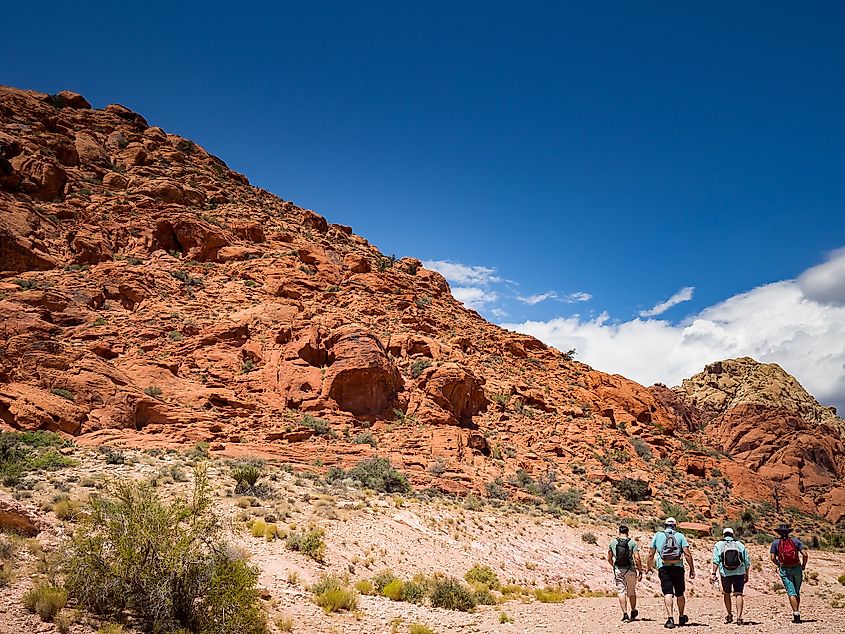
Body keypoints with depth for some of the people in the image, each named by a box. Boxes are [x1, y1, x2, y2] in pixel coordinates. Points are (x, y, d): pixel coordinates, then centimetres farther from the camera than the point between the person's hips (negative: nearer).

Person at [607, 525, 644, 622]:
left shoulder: (613, 542, 4)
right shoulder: (632, 543, -3)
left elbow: (609, 559, 10)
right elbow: (637, 558, -11)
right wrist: (640, 571, -3)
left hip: (618, 570, 0)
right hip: (630, 570, 0)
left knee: (621, 592, 2)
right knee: (631, 592, 16)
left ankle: (625, 614, -7)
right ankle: (633, 612, 32)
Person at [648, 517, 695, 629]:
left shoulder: (657, 535, 10)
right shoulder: (680, 536, 9)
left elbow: (651, 554, 9)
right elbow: (687, 554, -2)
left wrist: (649, 568, 19)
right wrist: (692, 568, 1)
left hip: (663, 568, -1)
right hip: (678, 568, 1)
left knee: (668, 593, -6)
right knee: (679, 594, 15)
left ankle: (670, 618, -19)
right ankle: (681, 617, 29)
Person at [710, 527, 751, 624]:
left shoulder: (719, 545, 6)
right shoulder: (740, 544, 11)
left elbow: (716, 561, -4)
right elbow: (747, 561, 11)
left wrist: (713, 573, -6)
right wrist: (746, 575, 18)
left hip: (725, 573, 0)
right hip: (739, 573, 0)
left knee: (726, 594, 16)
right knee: (738, 594, -3)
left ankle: (729, 616, 25)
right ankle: (739, 617, -16)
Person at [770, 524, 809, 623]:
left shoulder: (775, 542, 3)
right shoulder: (796, 540, 5)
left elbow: (773, 557, -3)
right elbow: (805, 555, -3)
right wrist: (803, 565, 12)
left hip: (785, 570, -2)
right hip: (797, 569, 2)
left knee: (791, 593, -4)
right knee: (797, 592, 16)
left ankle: (796, 613, -16)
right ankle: (797, 612, 17)